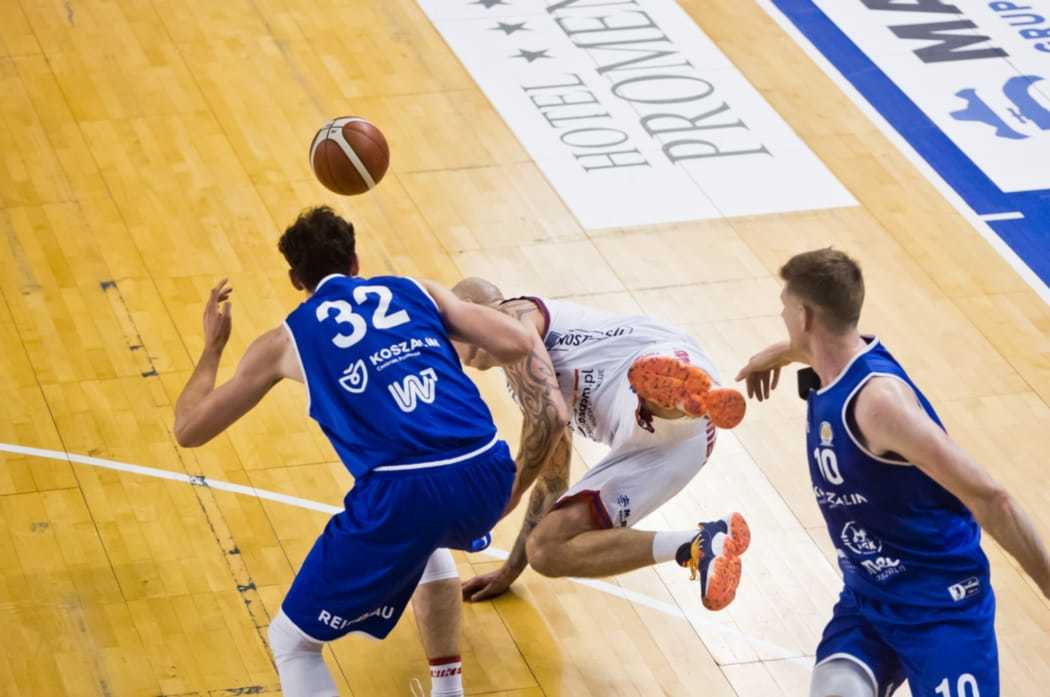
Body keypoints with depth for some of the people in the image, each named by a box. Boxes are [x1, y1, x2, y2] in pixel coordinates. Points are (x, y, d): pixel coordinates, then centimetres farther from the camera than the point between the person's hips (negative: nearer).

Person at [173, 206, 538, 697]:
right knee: (426, 541, 42)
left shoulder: (286, 340, 16)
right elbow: (518, 345, 12)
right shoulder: (417, 291, 20)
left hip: (404, 492, -4)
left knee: (292, 643, 13)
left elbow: (188, 430, 20)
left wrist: (212, 346, 38)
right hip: (488, 477, 4)